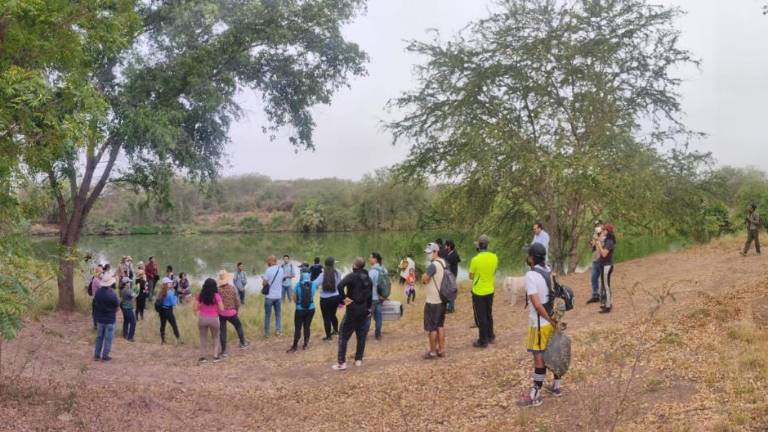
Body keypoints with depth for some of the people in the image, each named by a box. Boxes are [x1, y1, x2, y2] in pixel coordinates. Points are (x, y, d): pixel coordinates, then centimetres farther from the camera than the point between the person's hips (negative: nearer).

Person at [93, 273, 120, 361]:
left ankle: (96, 355, 23)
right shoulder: (112, 294, -23)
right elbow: (117, 304, -12)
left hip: (99, 318, 5)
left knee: (99, 337, 18)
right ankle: (105, 356, 11)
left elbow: (94, 303, 4)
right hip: (110, 319, -5)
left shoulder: (97, 292, -7)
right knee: (108, 338, 6)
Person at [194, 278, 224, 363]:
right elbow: (221, 309, -10)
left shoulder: (200, 295, -3)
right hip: (213, 319, -1)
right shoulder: (216, 296, -9)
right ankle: (216, 356, 15)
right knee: (215, 337, 17)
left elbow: (196, 308, -2)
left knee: (203, 338, 16)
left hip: (202, 318, 1)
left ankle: (203, 357, 16)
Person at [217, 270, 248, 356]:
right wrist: (236, 309, 13)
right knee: (238, 325, 25)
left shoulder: (218, 290, -9)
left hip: (221, 313, 0)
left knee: (222, 331, 9)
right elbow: (237, 301, -4)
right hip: (231, 312, 0)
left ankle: (223, 351, 12)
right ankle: (243, 343, 30)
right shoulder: (233, 288, -8)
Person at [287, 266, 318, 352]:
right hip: (311, 309, 2)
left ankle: (295, 346, 12)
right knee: (307, 327, 14)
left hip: (300, 310, -2)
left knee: (297, 328, 6)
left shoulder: (298, 285, -13)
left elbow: (294, 298, -4)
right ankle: (305, 344, 23)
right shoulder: (314, 284, -8)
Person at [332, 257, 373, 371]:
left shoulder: (352, 276, -12)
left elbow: (340, 285, -29)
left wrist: (343, 298, -18)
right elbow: (370, 295, 12)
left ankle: (342, 363, -1)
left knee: (344, 336, 1)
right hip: (364, 311, 6)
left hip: (352, 310, -6)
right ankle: (359, 360, 18)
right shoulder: (368, 278, 8)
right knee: (362, 336, 14)